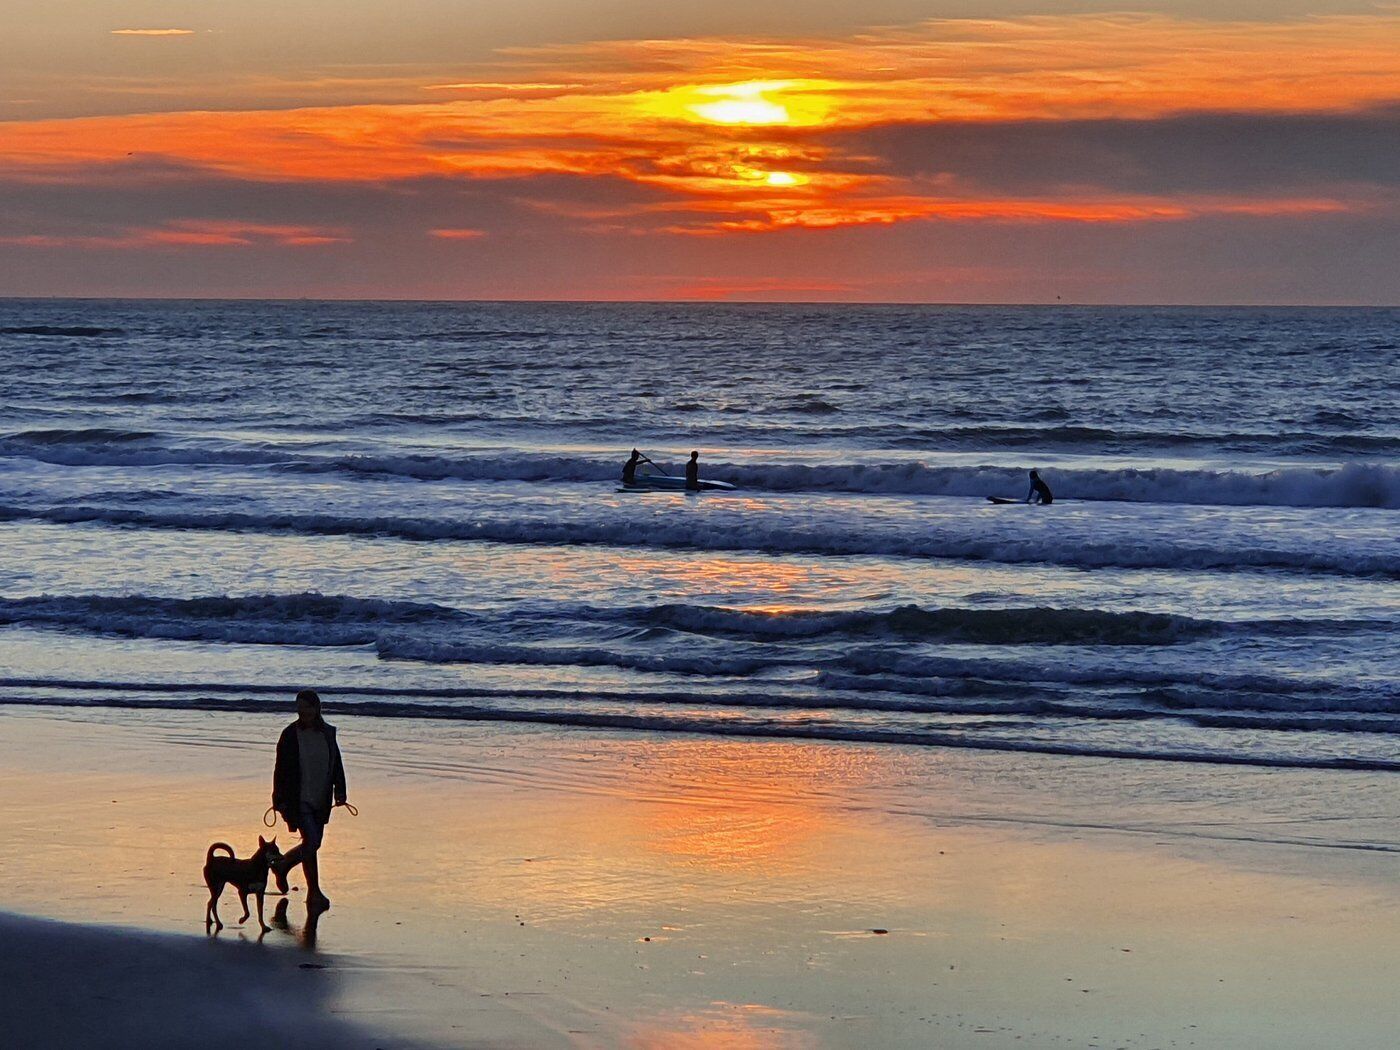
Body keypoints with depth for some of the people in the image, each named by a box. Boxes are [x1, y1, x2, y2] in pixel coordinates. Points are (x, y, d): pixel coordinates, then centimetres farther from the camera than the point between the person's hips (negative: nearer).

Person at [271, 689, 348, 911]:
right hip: (298, 799, -6)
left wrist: (339, 791, 3)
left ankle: (282, 866, 32)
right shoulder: (290, 735, -8)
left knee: (314, 843, 11)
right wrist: (280, 800, -10)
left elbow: (336, 764, 12)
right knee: (311, 841, -15)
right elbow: (281, 768, -6)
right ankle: (314, 892, 0)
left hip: (321, 800, 6)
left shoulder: (328, 733, 5)